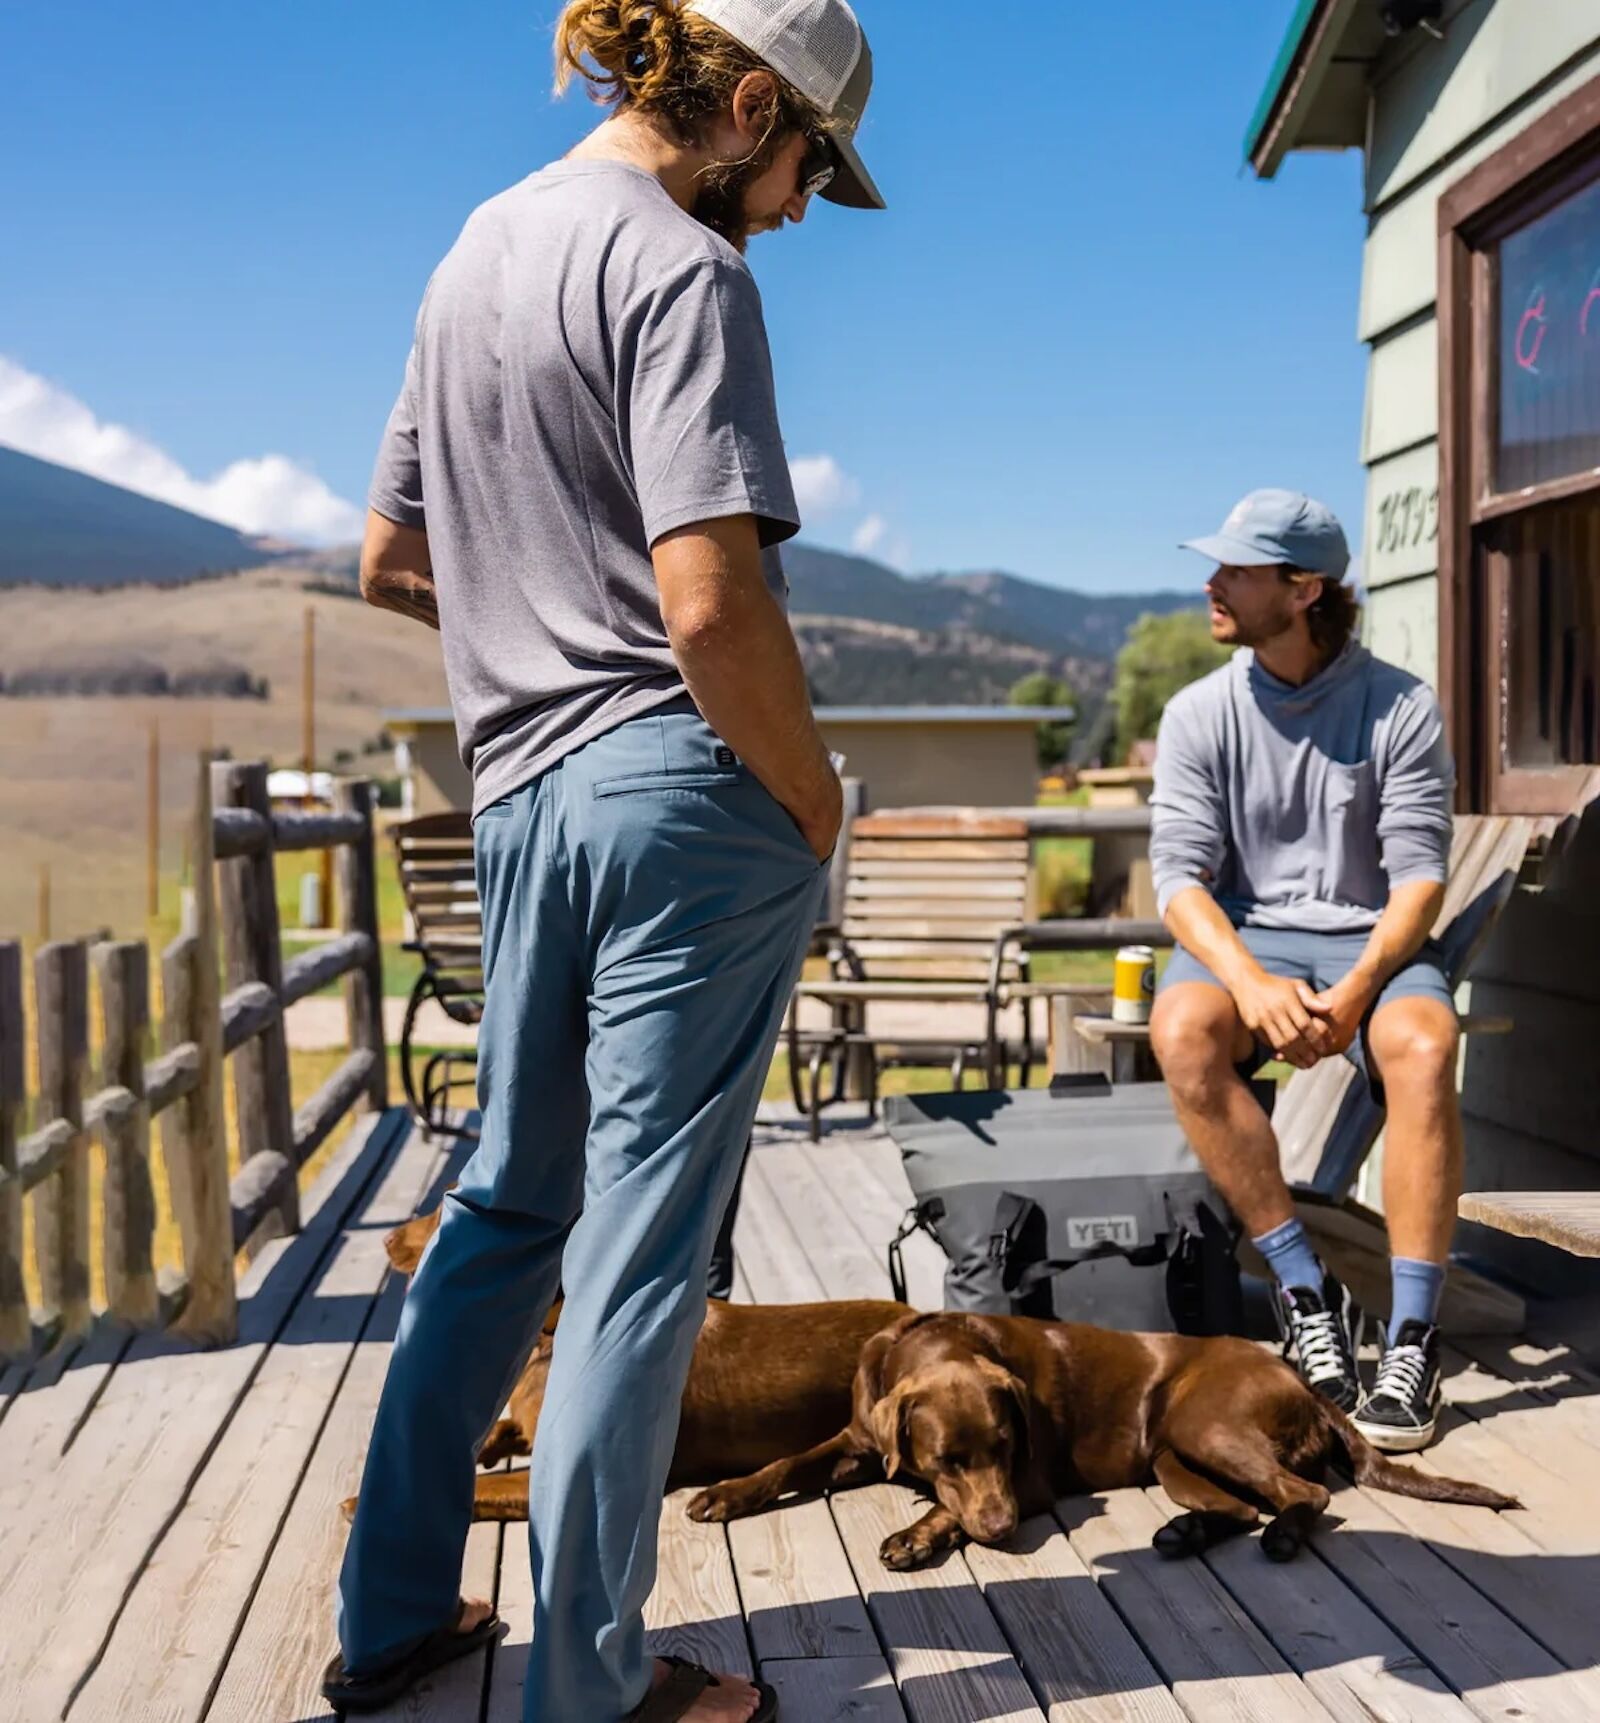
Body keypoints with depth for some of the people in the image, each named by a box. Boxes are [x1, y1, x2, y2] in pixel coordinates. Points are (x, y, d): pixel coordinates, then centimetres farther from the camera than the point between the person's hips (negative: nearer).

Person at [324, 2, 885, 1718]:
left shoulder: (473, 251, 17)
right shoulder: (678, 267, -10)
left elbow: (388, 564, 22)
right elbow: (714, 604, -21)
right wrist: (814, 801, -8)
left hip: (519, 792, 8)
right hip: (687, 795, -8)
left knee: (506, 1201, 18)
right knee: (641, 1242, 1)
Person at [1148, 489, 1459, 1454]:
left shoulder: (1400, 706, -2)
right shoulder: (1199, 714, 2)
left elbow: (1420, 874, -7)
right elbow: (1181, 873, -6)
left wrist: (1358, 989, -25)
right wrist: (1252, 983, -24)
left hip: (1370, 938, -1)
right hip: (1242, 938, 1)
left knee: (1424, 1047, -34)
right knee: (1183, 1032, -32)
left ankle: (1414, 1339, -28)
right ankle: (1307, 1296, -24)